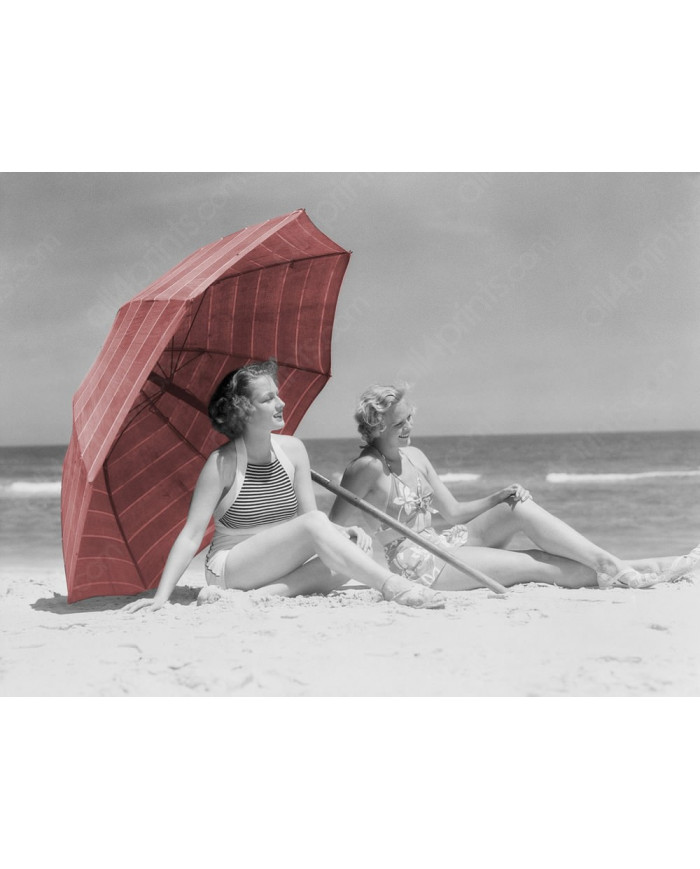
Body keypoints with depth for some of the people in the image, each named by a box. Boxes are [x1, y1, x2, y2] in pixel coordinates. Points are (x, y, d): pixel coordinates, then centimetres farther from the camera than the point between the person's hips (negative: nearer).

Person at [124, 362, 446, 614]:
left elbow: (309, 512, 5)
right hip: (229, 570, -6)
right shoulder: (223, 463, -12)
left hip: (281, 568, 6)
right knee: (314, 525, -29)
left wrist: (345, 532, -17)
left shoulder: (293, 450, 3)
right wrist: (161, 597, -23)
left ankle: (263, 595, -27)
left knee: (355, 549, -22)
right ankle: (394, 589, -33)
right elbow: (191, 535, -14)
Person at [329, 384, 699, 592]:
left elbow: (453, 511, 15)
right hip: (415, 566, -8)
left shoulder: (414, 457, 11)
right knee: (531, 564, -17)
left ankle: (611, 563, -20)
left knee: (520, 506, -13)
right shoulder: (366, 469, -14)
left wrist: (499, 498, 1)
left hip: (441, 543, 8)